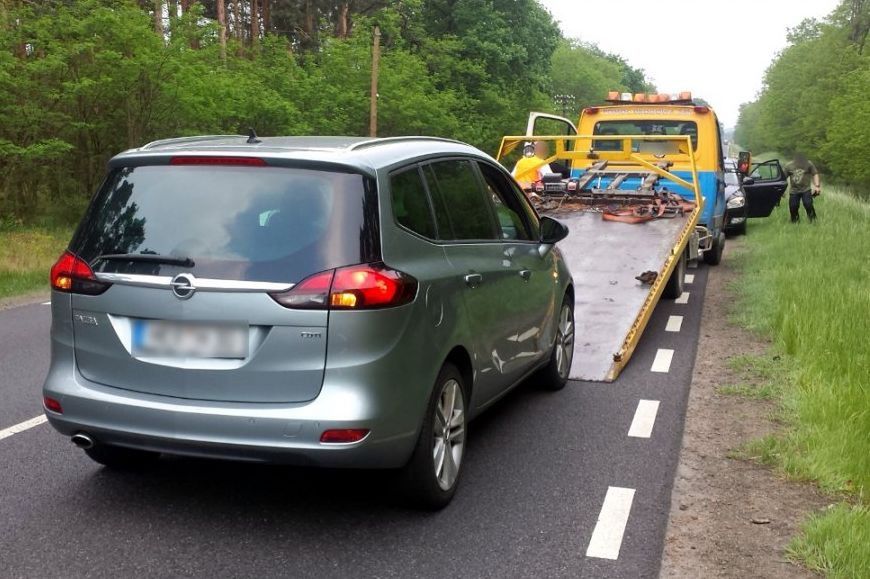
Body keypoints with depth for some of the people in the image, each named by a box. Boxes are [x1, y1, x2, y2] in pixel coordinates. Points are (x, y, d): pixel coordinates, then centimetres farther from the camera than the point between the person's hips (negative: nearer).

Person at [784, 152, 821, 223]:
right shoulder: (789, 166, 0)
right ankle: (795, 222, 20)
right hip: (794, 191, 2)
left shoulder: (808, 164, -4)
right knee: (793, 208, 1)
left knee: (808, 205, -17)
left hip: (806, 190, -2)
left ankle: (813, 221, -5)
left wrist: (817, 186, -14)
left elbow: (815, 174, -2)